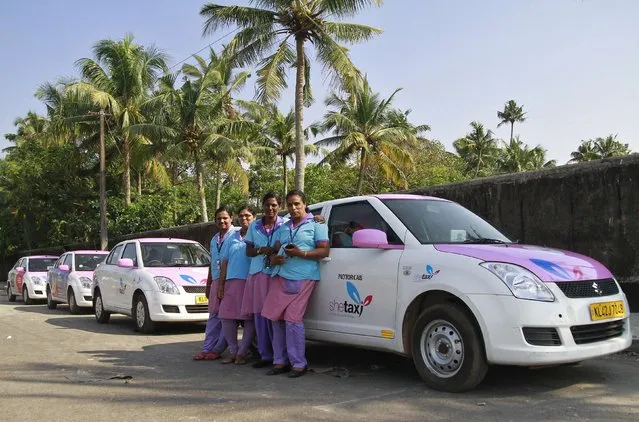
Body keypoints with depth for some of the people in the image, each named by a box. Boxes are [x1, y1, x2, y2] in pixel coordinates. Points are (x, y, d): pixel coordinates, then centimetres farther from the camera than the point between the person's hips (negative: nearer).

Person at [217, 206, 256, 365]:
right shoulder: (232, 238, 19)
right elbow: (225, 262, 19)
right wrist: (221, 283, 13)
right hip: (232, 281, 5)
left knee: (249, 318, -3)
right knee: (226, 317, 3)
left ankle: (242, 353, 7)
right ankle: (233, 351, 15)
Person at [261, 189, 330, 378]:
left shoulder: (316, 225, 6)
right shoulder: (283, 228, 24)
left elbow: (324, 251, -2)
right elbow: (275, 249, 22)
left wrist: (301, 253, -16)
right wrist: (273, 258, -2)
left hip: (302, 278, -6)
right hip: (280, 277, 6)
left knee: (293, 319, -12)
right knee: (276, 318, 2)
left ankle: (299, 364, -4)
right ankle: (280, 361, 12)